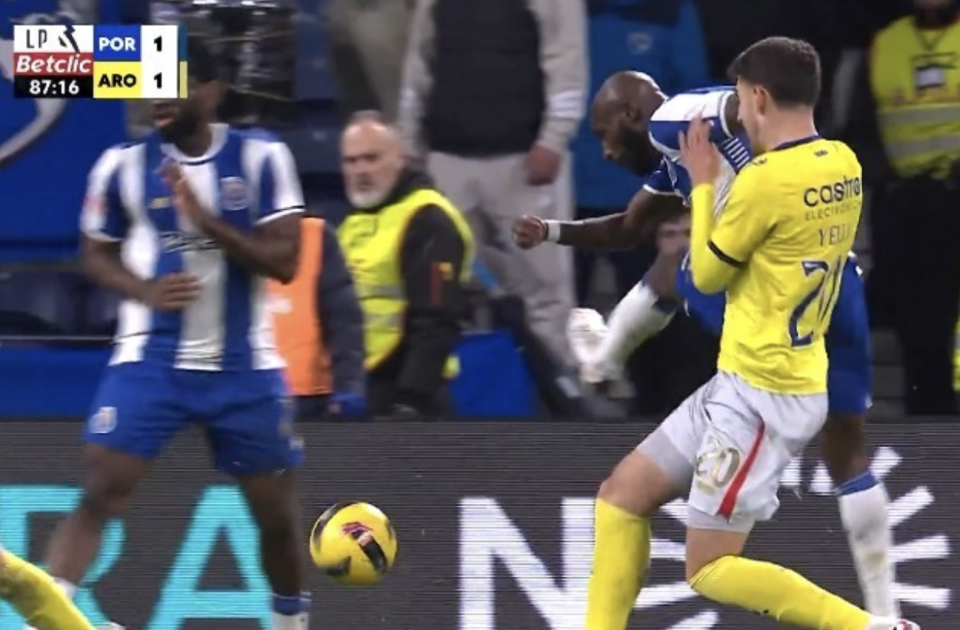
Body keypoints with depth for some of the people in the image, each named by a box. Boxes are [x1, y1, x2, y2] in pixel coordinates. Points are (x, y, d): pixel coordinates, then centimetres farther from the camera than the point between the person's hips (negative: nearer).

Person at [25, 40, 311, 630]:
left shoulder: (262, 158, -5)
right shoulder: (123, 165, -2)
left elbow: (284, 260, -9)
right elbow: (97, 253, 9)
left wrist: (206, 220, -22)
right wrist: (146, 291, -11)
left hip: (244, 366, 1)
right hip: (150, 360, -1)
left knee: (277, 508, 10)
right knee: (100, 493, -15)